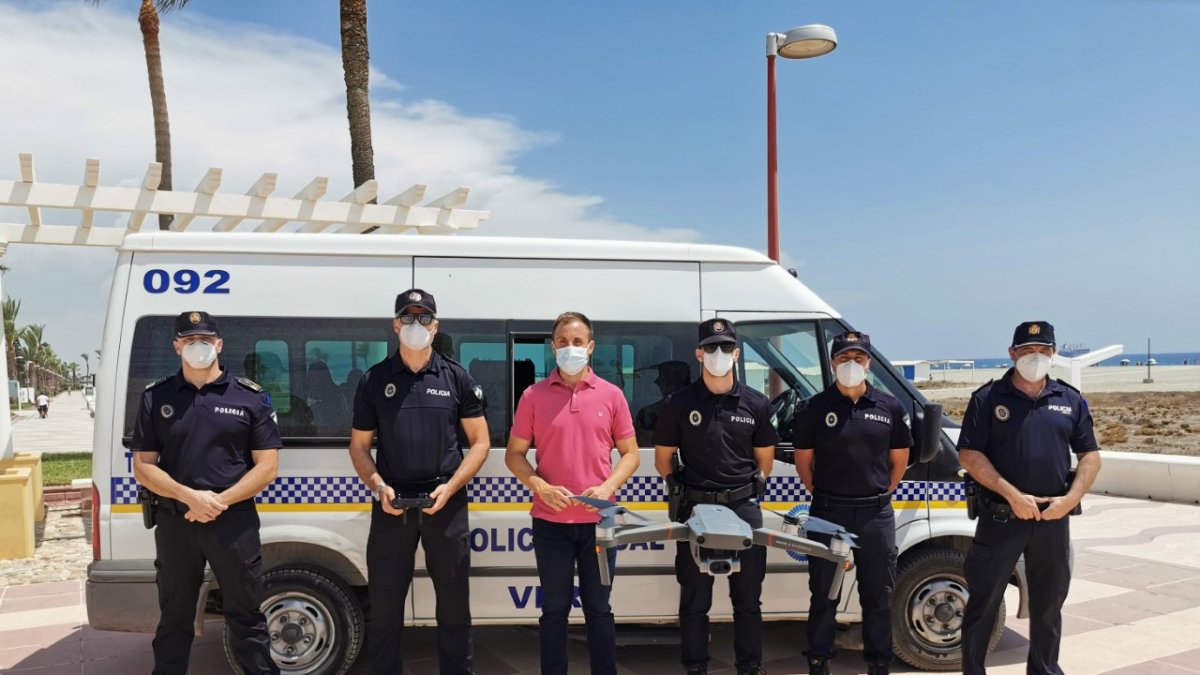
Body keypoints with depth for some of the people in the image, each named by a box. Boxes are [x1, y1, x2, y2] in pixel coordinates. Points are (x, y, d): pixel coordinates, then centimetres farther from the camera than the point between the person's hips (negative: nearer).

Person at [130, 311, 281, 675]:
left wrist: (220, 501, -14)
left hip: (234, 521, -2)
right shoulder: (156, 397, 5)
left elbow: (267, 466, -3)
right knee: (174, 619, 16)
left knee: (246, 617, 6)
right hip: (174, 523, 2)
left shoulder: (250, 396, 0)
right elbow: (143, 467, 3)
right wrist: (189, 496, -13)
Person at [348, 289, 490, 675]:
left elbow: (480, 442, 4)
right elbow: (359, 446, 9)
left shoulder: (457, 378, 3)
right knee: (384, 604, 7)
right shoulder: (374, 380, 6)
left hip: (446, 503, 0)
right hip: (391, 503, 1)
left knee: (454, 603, 8)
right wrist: (379, 488, -8)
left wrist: (450, 487, -9)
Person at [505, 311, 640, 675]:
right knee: (554, 609, 9)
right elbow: (514, 454, 4)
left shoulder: (612, 395, 2)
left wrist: (607, 488, -11)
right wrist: (542, 487, -13)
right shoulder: (534, 395, 1)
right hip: (550, 521, 0)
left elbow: (630, 453, 6)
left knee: (598, 608, 11)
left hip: (598, 519, 0)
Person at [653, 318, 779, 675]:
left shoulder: (756, 404, 4)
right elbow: (663, 458, 6)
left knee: (747, 599, 11)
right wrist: (680, 491, 3)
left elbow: (764, 459, 13)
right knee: (695, 600, 8)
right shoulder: (678, 403, -2)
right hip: (696, 508, -1)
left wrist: (750, 488, 7)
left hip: (744, 508, 2)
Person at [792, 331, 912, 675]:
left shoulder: (890, 407, 3)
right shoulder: (815, 408, -3)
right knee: (824, 595, 7)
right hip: (828, 513, -2)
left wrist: (881, 495, 6)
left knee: (878, 596, 11)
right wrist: (822, 497, 2)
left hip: (876, 514, 2)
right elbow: (803, 461, 5)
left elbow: (899, 459, 11)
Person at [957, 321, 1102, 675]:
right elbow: (969, 455, -9)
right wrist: (1013, 495, -17)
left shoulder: (1071, 400, 7)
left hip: (1053, 518, 4)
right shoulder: (988, 398, -4)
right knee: (984, 601, 3)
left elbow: (1090, 455, 8)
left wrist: (1070, 498, -7)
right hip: (1001, 516, -3)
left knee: (1048, 602, 17)